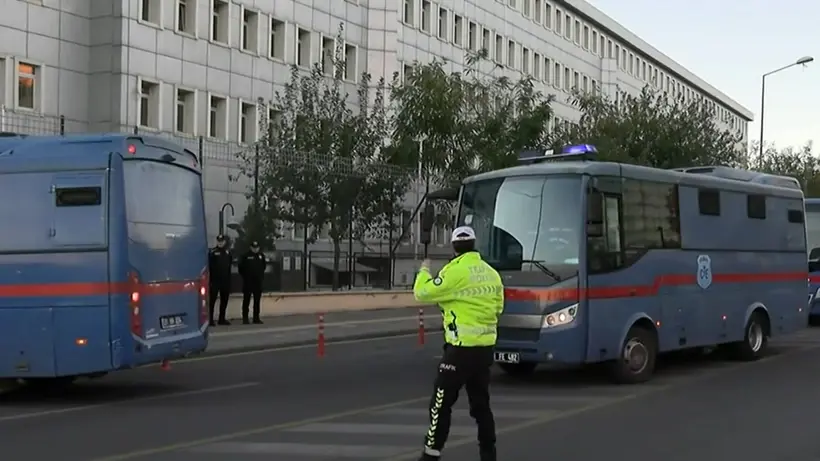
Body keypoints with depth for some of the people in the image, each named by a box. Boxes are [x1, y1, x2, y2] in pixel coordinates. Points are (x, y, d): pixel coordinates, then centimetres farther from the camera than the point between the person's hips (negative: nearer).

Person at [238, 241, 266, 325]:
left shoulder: (261, 256, 9)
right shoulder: (245, 256, -4)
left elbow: (263, 266, 18)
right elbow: (241, 267, -2)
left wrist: (261, 276, 10)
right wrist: (244, 276, -3)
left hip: (258, 281, 4)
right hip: (248, 282, -4)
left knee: (257, 300, 7)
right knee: (246, 300, -1)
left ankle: (256, 318, 12)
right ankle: (245, 318, 2)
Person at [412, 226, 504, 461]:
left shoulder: (455, 272, -14)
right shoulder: (491, 273, 8)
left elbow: (422, 293, -9)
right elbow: (498, 307, 19)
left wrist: (424, 271, 9)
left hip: (461, 348, -7)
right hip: (486, 346, 7)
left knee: (441, 402, 0)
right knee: (480, 402, 15)